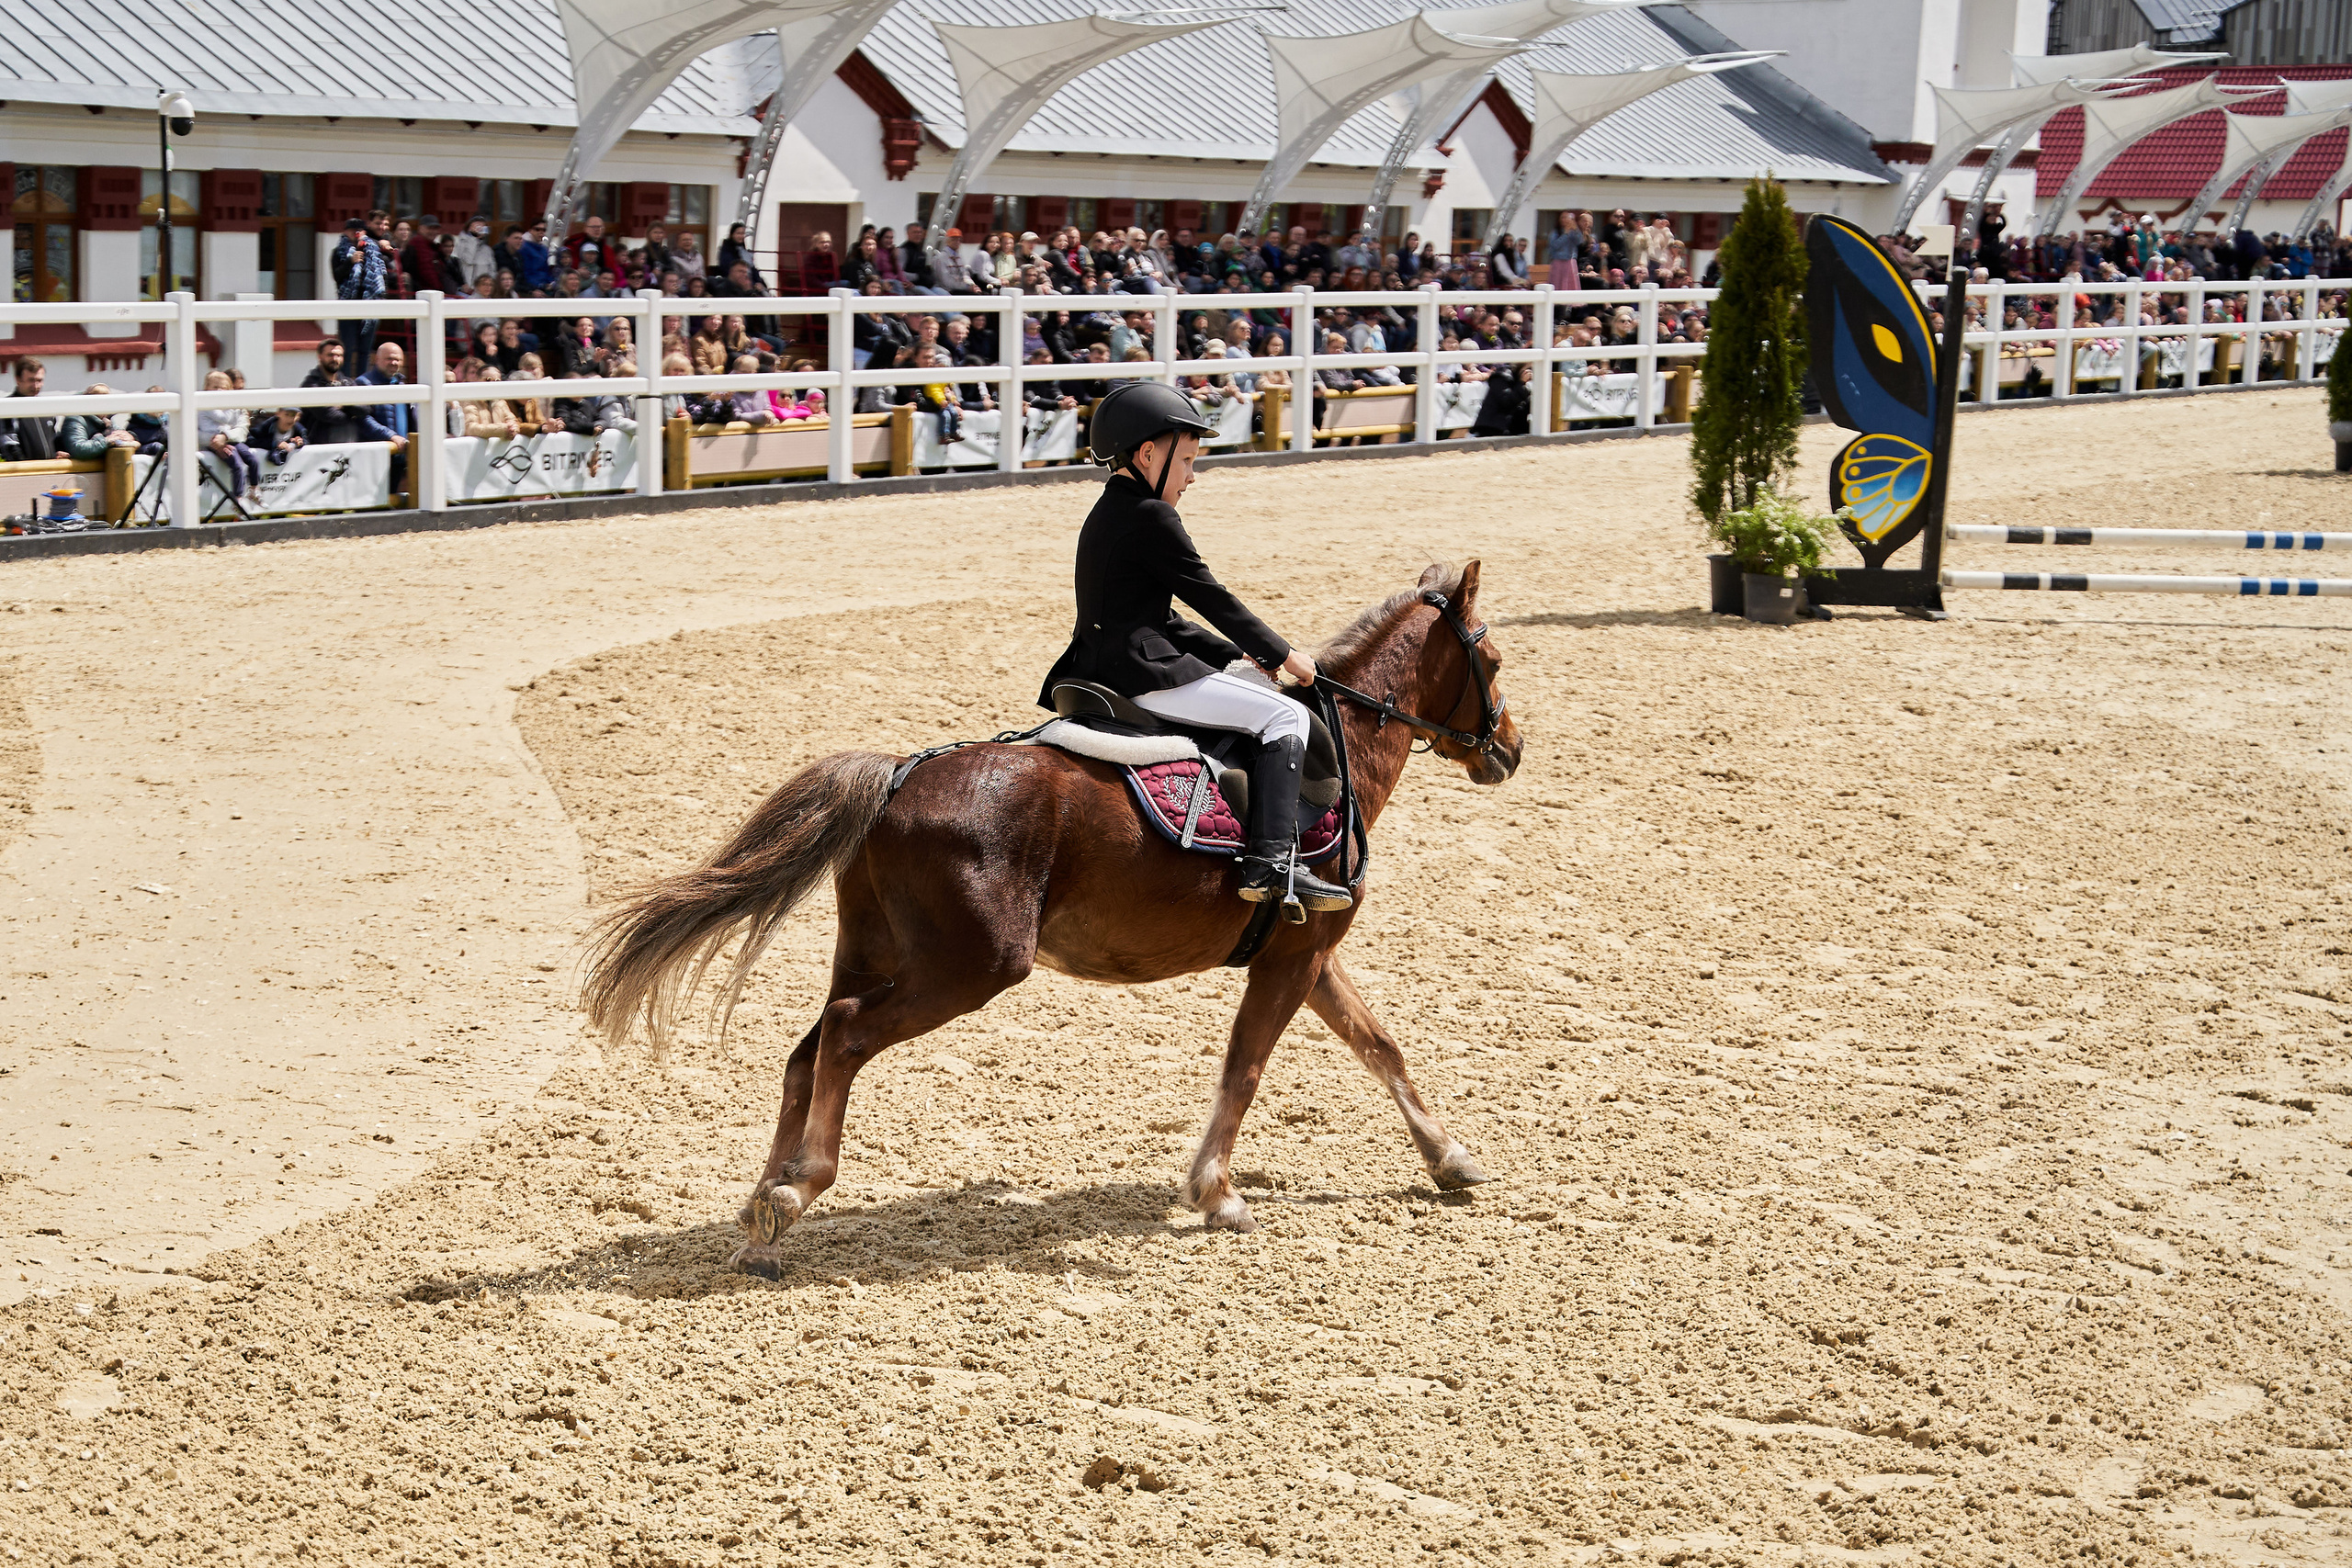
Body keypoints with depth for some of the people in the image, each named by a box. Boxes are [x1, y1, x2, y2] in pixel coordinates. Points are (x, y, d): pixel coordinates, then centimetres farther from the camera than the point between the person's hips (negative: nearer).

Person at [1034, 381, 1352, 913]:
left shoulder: (1105, 515, 19)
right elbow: (1210, 597, -7)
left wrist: (1241, 654, 20)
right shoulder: (1151, 516, -11)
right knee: (1285, 716, -8)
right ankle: (1271, 864, -20)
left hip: (1098, 669, 10)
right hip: (1144, 675, -10)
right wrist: (1281, 654, 4)